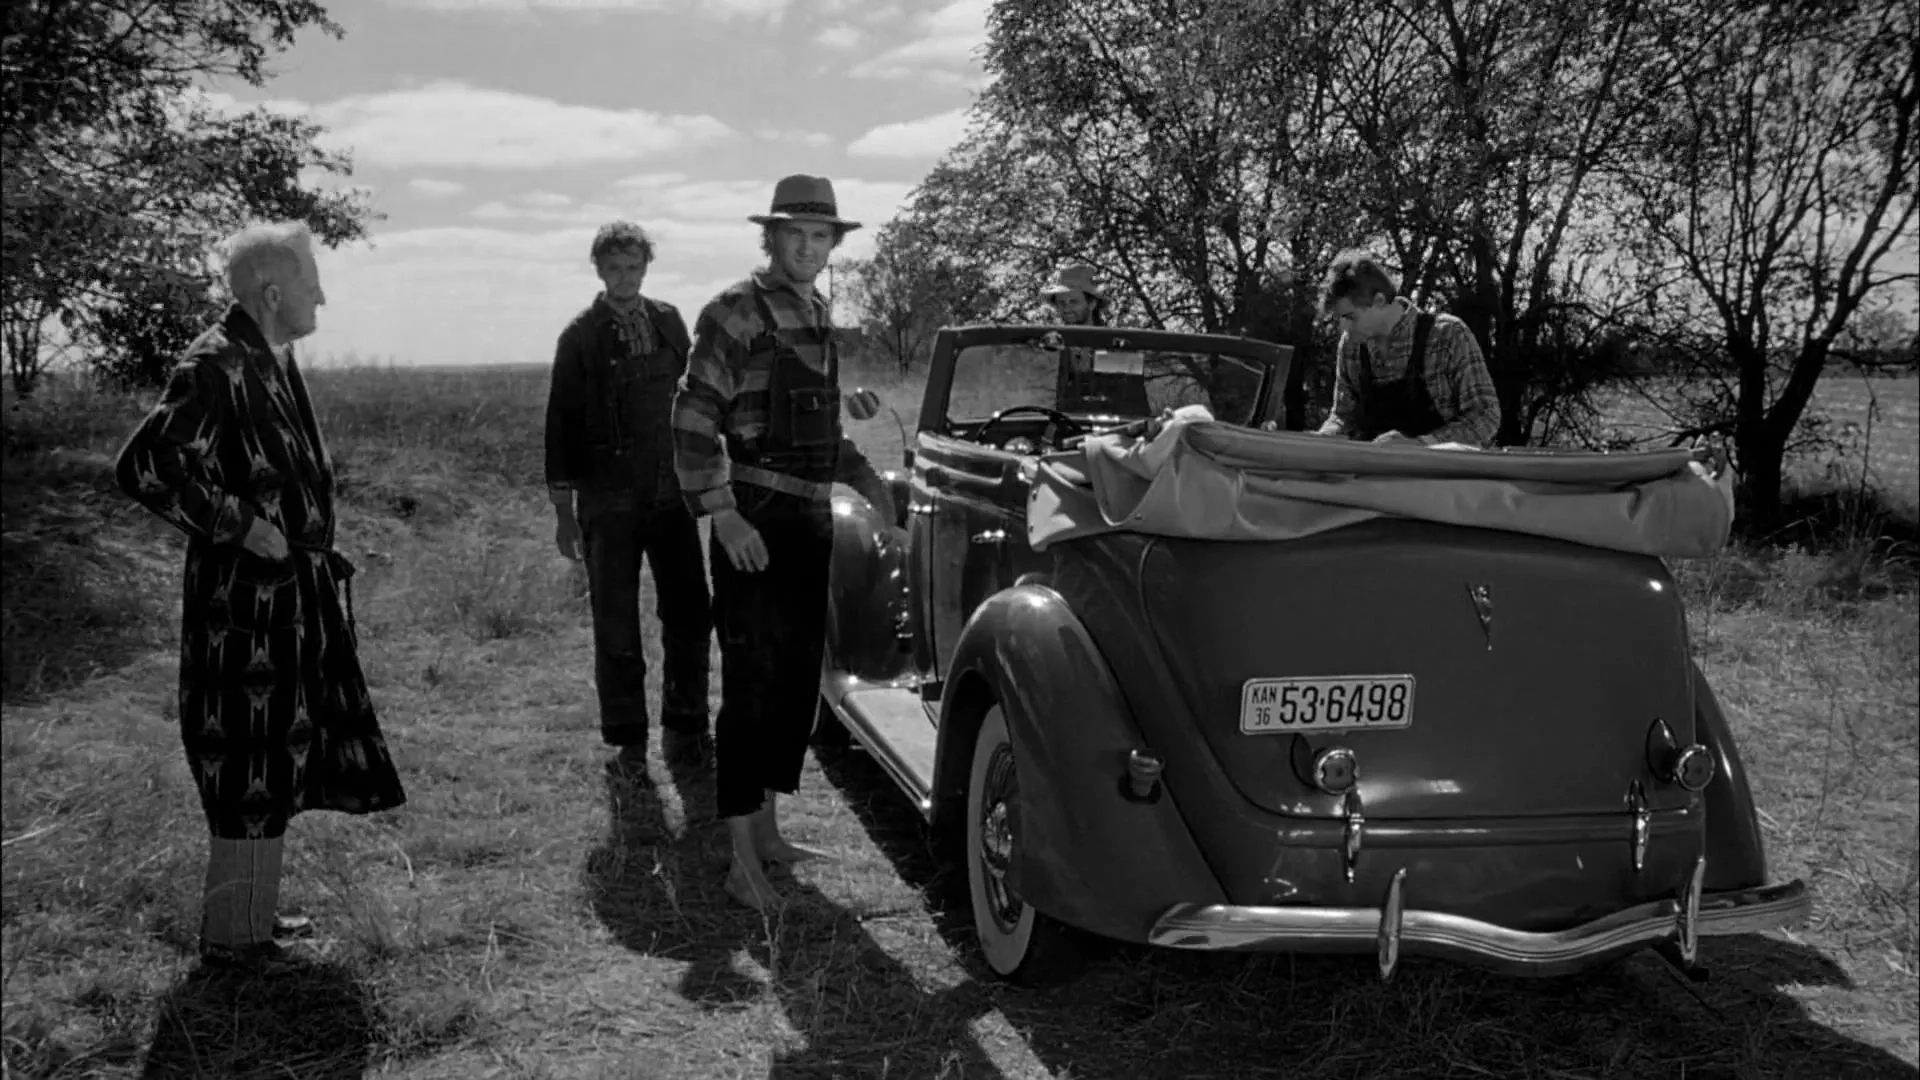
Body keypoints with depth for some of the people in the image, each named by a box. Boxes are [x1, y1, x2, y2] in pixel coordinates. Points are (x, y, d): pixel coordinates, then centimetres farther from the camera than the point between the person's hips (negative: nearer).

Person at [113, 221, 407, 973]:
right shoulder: (215, 366, -18)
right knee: (250, 765, 1)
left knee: (280, 757, 17)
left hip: (293, 595, 9)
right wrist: (239, 524, -20)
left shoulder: (274, 358, 10)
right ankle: (230, 934, 15)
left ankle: (255, 908, 32)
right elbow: (141, 468, -23)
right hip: (245, 601, -9)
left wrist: (312, 536, 15)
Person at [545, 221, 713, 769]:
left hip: (671, 493, 3)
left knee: (690, 617, 4)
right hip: (609, 502, -3)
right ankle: (628, 739, 15)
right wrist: (564, 511, -3)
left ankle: (684, 729, 18)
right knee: (616, 627, 4)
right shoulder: (581, 337, -2)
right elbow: (561, 426, -1)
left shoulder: (669, 322, 8)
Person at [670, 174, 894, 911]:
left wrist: (863, 476, 14)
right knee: (752, 688, -7)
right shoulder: (735, 314, -10)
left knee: (798, 683, 12)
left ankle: (767, 831, 25)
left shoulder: (817, 318, 14)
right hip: (753, 525, -8)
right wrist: (723, 515, -24)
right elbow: (694, 422, -15)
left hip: (811, 522, 8)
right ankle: (743, 864, -2)